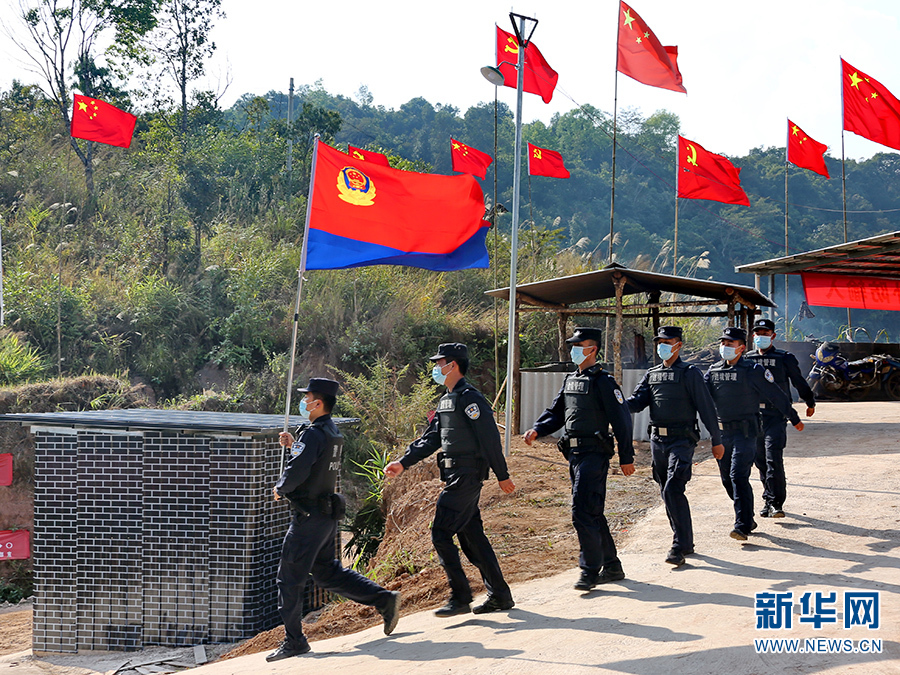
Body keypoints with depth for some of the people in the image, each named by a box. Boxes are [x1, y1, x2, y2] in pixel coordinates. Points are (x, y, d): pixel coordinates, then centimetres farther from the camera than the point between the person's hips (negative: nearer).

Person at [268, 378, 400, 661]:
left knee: (289, 577, 0)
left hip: (310, 517, -9)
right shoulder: (333, 431, 11)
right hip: (327, 513, 9)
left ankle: (294, 640, 5)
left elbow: (297, 471, -26)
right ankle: (384, 600, 13)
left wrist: (280, 488, -7)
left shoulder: (313, 434, -18)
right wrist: (293, 444, 12)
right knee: (326, 572, 19)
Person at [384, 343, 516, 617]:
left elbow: (490, 438, -15)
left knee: (440, 533, -10)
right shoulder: (446, 401, 18)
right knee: (471, 536, 11)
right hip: (456, 478, 10)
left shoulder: (469, 398, -13)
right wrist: (403, 463, 9)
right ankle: (500, 596, 16)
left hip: (466, 476, -10)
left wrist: (502, 476, -15)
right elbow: (430, 439, 18)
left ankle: (460, 597, -5)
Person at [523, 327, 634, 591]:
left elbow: (621, 420, -11)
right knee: (593, 513, 13)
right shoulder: (570, 380, 15)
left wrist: (626, 458, -11)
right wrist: (536, 430, 1)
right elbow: (555, 412, 21)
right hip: (575, 454, 9)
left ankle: (590, 570, -7)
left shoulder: (603, 381, -10)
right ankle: (612, 567, 23)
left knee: (583, 512, -13)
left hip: (594, 455, -9)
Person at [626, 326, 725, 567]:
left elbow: (706, 407, -3)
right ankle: (686, 541, 24)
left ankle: (679, 547, -16)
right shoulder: (651, 374, 13)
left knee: (673, 490, -18)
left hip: (682, 440, -6)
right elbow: (637, 402, 3)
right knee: (668, 493, 11)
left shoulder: (690, 373, -3)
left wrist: (717, 440, -3)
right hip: (657, 440, 6)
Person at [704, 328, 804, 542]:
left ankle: (742, 526, -16)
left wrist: (794, 419, 7)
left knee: (738, 477, -16)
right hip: (722, 433, 6)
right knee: (727, 479, 10)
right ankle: (748, 519, 26)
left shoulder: (753, 371, -6)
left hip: (744, 432, -6)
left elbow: (776, 396, 0)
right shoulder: (714, 371, 10)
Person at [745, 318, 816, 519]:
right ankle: (768, 499, 19)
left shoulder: (785, 358, 1)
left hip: (776, 416, -4)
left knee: (773, 459, -13)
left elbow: (799, 381, 14)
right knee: (760, 461, 7)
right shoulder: (747, 359, 11)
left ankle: (776, 503, -11)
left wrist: (810, 403, 24)